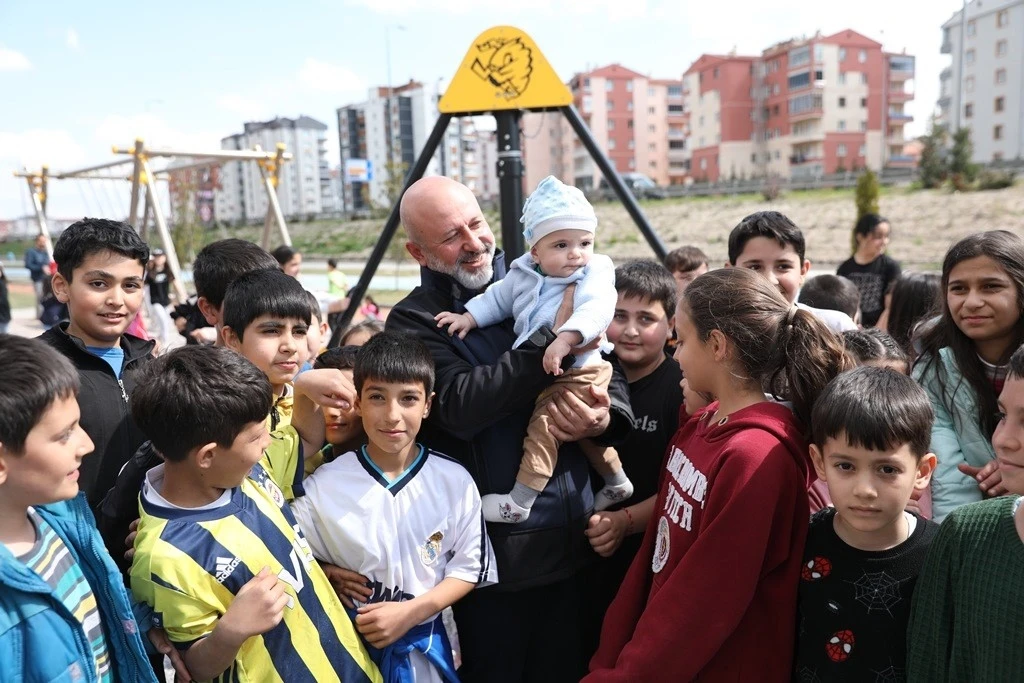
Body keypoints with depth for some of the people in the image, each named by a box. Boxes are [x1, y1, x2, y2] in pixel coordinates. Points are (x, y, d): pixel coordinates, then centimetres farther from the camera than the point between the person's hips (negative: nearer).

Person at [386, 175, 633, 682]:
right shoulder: (413, 321, -8)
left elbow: (608, 368, 5)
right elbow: (461, 407, -25)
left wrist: (606, 417, -17)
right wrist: (554, 340, -25)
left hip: (575, 538, 4)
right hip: (496, 553, -4)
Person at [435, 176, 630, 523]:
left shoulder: (596, 273, -14)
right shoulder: (523, 275, 5)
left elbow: (597, 309, -32)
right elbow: (496, 298, 19)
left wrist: (565, 339, -47)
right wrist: (468, 317, 6)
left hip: (576, 372, -7)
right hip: (540, 374, 8)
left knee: (543, 427, -12)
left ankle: (517, 504, -2)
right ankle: (617, 483, 40)